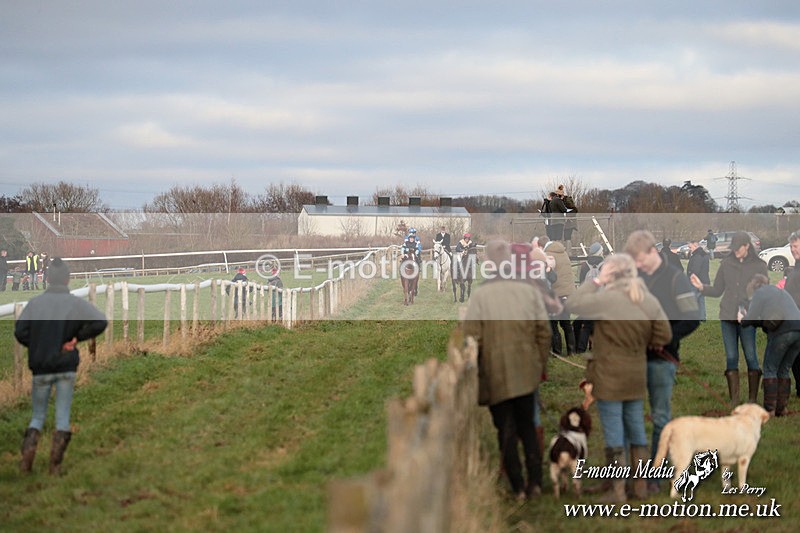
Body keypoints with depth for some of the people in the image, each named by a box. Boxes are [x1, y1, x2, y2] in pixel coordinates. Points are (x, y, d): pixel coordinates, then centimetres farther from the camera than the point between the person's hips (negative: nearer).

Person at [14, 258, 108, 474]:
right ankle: (55, 464, 3)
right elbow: (100, 322, -15)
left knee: (38, 416, 13)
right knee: (62, 417, 8)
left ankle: (27, 456, -6)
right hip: (66, 367, -1)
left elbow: (20, 331, -6)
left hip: (40, 368, 1)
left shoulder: (35, 303, -2)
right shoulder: (76, 303, -6)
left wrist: (38, 346, 7)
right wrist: (77, 338, -7)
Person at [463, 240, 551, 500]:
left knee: (506, 430, 7)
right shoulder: (529, 291, 0)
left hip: (495, 374, -2)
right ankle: (535, 481, 9)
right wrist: (542, 365, 14)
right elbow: (543, 332, 3)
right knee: (527, 426, 16)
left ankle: (518, 486, 6)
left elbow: (472, 338, -11)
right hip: (526, 371, 3)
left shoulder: (480, 295, -9)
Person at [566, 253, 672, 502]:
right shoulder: (649, 300, 0)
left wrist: (596, 281, -5)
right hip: (636, 376, 5)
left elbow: (573, 304, -8)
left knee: (614, 434, 1)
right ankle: (641, 486, 21)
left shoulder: (607, 298, -18)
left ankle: (618, 491, 5)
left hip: (610, 378, -5)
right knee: (637, 429, 15)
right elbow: (664, 336, 4)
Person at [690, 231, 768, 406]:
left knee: (750, 356, -3)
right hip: (727, 316, 3)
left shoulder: (759, 266, 2)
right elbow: (717, 290, 11)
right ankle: (734, 399, 5)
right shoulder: (726, 264, 8)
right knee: (731, 357, 2)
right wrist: (701, 287, -6)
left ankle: (753, 398, 3)